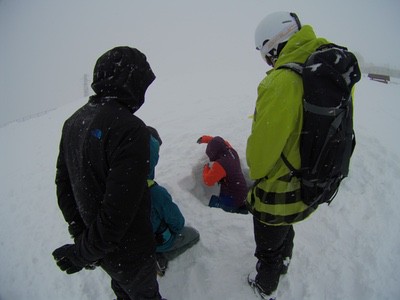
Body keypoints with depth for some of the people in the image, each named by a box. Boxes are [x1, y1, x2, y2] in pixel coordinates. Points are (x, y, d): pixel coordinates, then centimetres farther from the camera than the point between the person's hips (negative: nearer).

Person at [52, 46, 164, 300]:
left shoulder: (74, 121, -5)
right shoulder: (131, 130, -31)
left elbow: (63, 182, 2)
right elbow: (118, 212, -32)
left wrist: (79, 229, 5)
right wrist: (82, 253, -17)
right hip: (129, 251, -7)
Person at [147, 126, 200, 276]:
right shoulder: (156, 193, -39)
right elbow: (177, 221, -21)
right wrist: (176, 229, 3)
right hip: (157, 241, -6)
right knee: (193, 234, 20)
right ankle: (159, 258, 5)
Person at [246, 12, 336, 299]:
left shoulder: (281, 82, -31)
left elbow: (263, 144, -26)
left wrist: (255, 173, -4)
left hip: (277, 192, -8)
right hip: (313, 186, 8)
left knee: (268, 247, 21)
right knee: (285, 229, 35)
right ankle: (282, 263, 63)